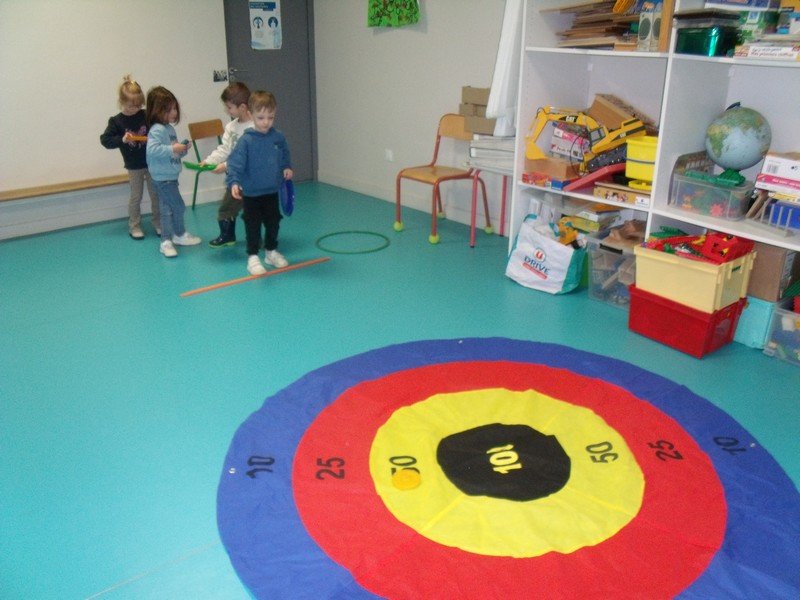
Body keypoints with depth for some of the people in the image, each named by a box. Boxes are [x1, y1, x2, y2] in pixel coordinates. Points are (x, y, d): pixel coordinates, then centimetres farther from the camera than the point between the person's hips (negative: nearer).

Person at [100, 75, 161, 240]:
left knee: (156, 194, 10)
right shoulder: (116, 121, -7)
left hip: (152, 162, 1)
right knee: (136, 196, 8)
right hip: (134, 165, -1)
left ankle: (158, 223, 24)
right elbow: (105, 140, -7)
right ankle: (134, 226, 20)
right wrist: (122, 140, -20)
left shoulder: (147, 116, -5)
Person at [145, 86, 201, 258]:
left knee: (168, 209, 15)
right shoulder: (157, 130, -17)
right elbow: (152, 150, -29)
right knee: (178, 206, -3)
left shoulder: (170, 128, 12)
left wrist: (182, 150, 1)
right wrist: (172, 149, -28)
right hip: (162, 177, -10)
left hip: (170, 176, 10)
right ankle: (180, 234, 18)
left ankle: (166, 241, 23)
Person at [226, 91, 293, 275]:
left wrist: (287, 168, -4)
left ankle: (271, 252, 36)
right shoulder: (246, 140, -17)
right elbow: (235, 163, -23)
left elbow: (285, 157, 14)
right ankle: (252, 258, 18)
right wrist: (234, 182, -37)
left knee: (273, 223, 16)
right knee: (253, 226, 4)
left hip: (272, 192, 4)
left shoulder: (279, 138, -3)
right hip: (251, 193, -4)